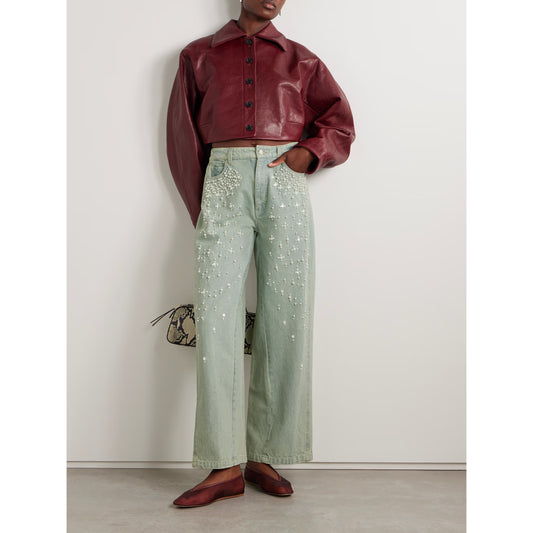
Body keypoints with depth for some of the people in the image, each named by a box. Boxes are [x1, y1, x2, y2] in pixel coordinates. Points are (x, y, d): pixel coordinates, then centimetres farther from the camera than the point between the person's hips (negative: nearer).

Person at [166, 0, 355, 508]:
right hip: (225, 180, 0)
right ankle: (225, 467, -7)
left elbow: (340, 124, 19)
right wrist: (200, 209, 8)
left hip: (285, 184, 1)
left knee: (286, 318, -6)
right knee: (216, 316, -12)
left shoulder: (301, 60, 22)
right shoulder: (199, 55, 21)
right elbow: (182, 134, 17)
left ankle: (264, 456, 4)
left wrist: (306, 153, -2)